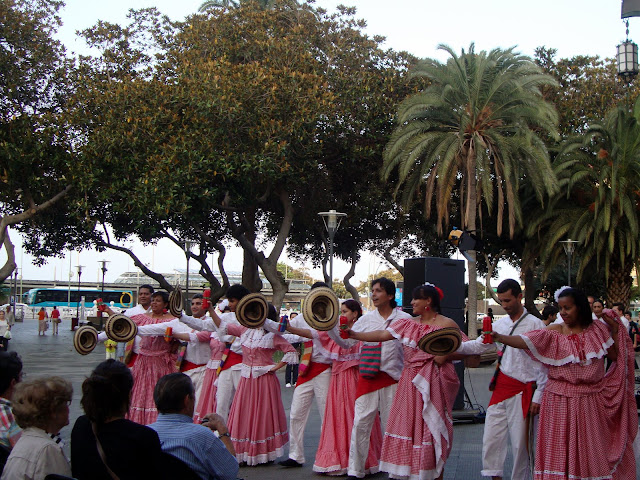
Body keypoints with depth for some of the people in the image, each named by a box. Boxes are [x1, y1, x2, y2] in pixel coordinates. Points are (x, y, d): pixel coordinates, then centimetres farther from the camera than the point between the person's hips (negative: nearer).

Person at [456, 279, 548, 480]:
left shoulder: (535, 325, -6)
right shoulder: (500, 324, 10)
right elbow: (479, 345, 13)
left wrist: (538, 397, -10)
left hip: (522, 390, -5)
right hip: (500, 386, 5)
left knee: (520, 442, 1)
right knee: (491, 437, 5)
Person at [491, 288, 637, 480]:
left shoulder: (597, 330, 6)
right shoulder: (554, 333, -2)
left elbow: (615, 356, 6)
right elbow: (524, 341, -16)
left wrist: (615, 329, 0)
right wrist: (499, 337, -31)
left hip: (592, 401, 1)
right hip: (560, 400, -1)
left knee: (591, 451, 6)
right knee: (560, 450, 0)